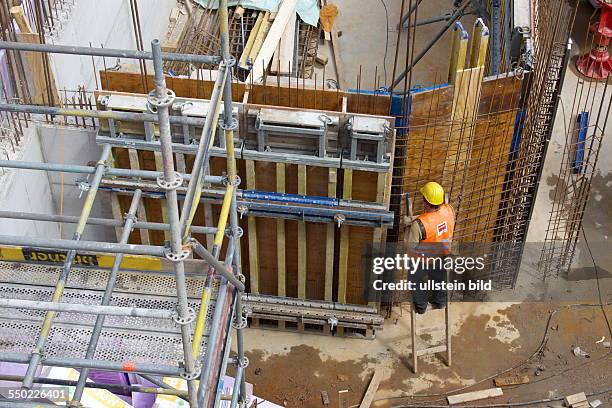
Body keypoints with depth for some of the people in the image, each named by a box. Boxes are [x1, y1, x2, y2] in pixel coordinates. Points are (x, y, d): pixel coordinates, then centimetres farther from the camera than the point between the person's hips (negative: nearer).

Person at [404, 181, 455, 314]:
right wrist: (416, 219, -11)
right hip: (442, 254, 4)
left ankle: (420, 306, 49)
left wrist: (409, 228, -10)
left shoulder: (419, 225, -41)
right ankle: (440, 301, 56)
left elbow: (410, 243, -25)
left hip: (422, 259, -4)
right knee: (439, 278, 31)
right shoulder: (449, 210, -26)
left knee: (418, 281, 26)